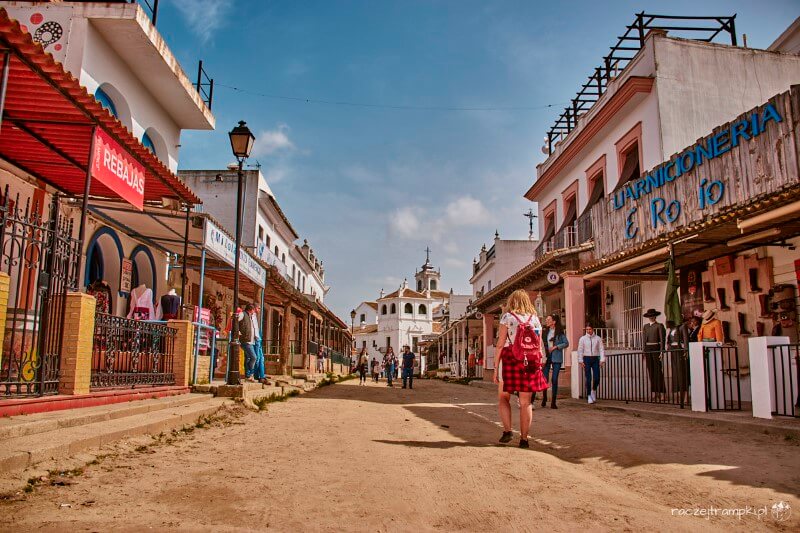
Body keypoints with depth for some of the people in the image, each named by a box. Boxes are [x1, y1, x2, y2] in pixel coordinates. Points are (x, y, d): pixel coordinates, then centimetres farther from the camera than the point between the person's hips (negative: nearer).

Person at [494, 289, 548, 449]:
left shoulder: (507, 317, -2)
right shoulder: (535, 319, 8)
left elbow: (500, 345, -7)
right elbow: (539, 347, 8)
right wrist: (538, 366, 15)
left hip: (510, 362, -3)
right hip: (530, 364, 3)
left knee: (503, 397, 13)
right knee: (525, 402, 8)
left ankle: (507, 430, -1)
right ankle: (524, 438, 10)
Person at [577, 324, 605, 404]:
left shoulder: (598, 338, 4)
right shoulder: (582, 339, 3)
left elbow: (601, 349, 3)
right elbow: (580, 350, 4)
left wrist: (602, 360, -6)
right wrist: (580, 361, -2)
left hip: (595, 358, 1)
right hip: (586, 358, -1)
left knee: (597, 377, -4)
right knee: (588, 378, -2)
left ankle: (594, 390, 24)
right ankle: (589, 395, 8)